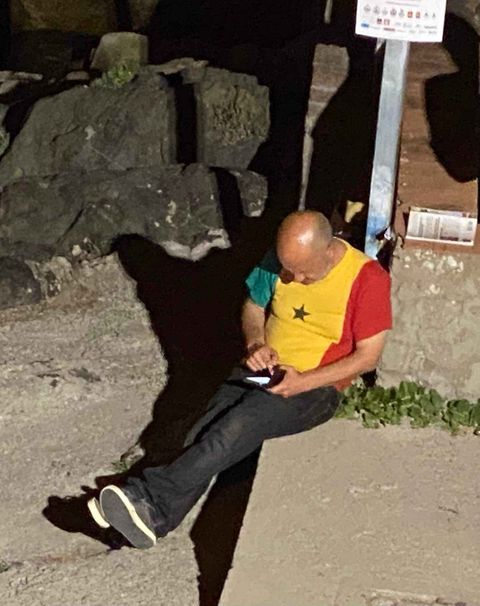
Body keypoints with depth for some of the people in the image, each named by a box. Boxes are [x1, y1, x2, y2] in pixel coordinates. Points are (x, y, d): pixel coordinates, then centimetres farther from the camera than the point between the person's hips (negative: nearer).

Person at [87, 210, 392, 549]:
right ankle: (155, 518, -34)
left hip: (317, 386, -5)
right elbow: (253, 307, 17)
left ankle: (154, 500, -36)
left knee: (242, 423, -32)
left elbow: (368, 356, -12)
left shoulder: (368, 278, -14)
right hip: (264, 371, 5)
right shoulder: (280, 260, 1)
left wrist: (302, 381, -20)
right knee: (207, 431, -22)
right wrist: (256, 344, -5)